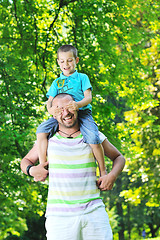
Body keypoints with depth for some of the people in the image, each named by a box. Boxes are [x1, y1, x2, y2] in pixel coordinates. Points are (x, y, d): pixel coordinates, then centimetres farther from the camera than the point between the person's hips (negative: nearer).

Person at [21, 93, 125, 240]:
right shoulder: (48, 138, 8)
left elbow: (119, 157, 21)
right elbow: (26, 161, 22)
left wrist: (112, 176, 1)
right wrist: (31, 170, -1)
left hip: (93, 211, 1)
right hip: (59, 215, -1)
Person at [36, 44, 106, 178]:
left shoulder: (82, 77, 12)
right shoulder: (57, 82, 21)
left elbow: (88, 97, 0)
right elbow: (50, 100, 12)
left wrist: (78, 104, -25)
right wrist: (51, 109, -16)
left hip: (82, 113, -3)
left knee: (93, 139, -28)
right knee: (42, 129, -21)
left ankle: (103, 170, -9)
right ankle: (43, 164, -14)